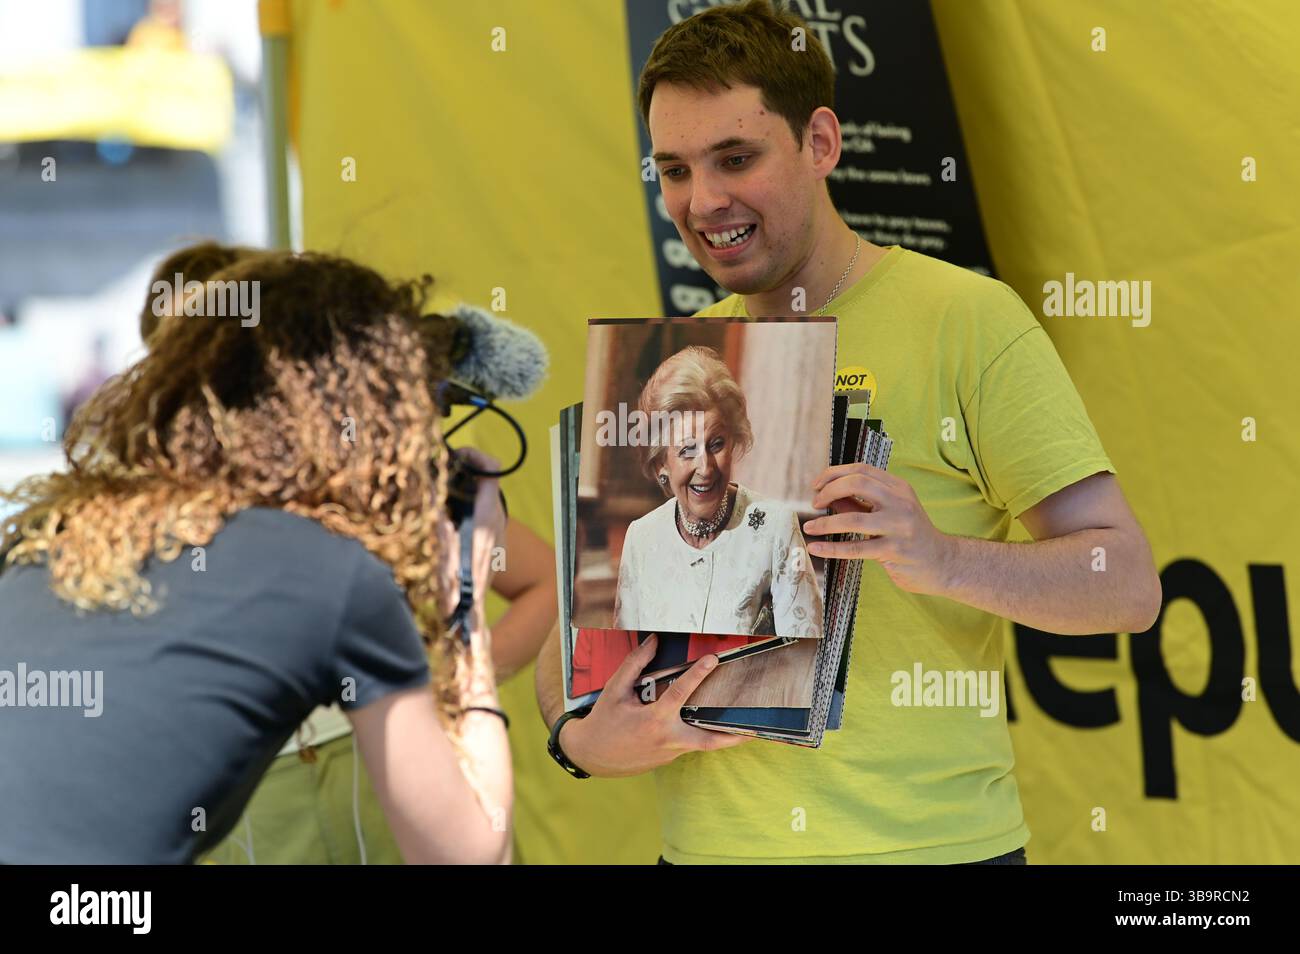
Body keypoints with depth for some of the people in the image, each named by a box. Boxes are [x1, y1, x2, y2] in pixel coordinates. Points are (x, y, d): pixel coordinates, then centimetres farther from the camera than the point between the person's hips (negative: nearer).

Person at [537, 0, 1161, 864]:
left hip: (931, 841, -3)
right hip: (709, 841, 4)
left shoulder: (967, 320, -6)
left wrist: (941, 559, -29)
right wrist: (579, 734, -13)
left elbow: (1129, 584, -12)